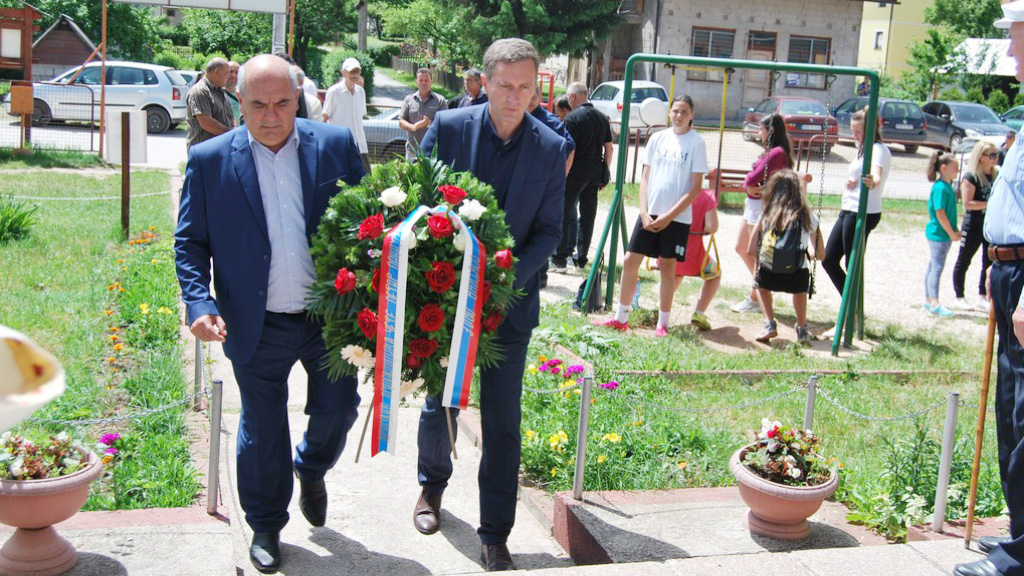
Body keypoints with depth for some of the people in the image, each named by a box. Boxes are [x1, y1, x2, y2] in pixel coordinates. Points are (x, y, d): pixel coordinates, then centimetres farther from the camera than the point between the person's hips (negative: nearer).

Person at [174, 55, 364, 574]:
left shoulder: (337, 146, -3)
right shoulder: (209, 160, -5)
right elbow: (189, 242, -1)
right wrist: (199, 304, -15)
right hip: (257, 327, -1)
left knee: (338, 410, 13)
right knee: (262, 432, 13)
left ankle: (310, 469, 48)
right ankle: (266, 526, 36)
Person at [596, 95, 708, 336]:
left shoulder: (696, 143, -4)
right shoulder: (657, 139, 7)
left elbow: (695, 188, -7)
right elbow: (645, 178, 9)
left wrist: (669, 216, -12)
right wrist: (644, 212, -3)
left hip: (677, 217, -3)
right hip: (650, 213, 4)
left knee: (668, 266, 3)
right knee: (630, 260, 2)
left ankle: (663, 323, 14)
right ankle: (621, 318, 13)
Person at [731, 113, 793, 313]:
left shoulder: (777, 152, -19)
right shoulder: (771, 151, 12)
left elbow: (753, 178, -22)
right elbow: (752, 178, 7)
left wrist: (749, 183, -1)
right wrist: (751, 186, -13)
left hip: (763, 207, -10)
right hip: (753, 205, 10)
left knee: (756, 254, -1)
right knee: (741, 248, 18)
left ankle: (754, 299, 9)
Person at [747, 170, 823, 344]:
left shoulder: (766, 214, 8)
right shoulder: (808, 217, 8)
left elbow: (751, 250, 8)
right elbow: (820, 255, 14)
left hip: (768, 276, -1)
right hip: (796, 277, 1)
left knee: (759, 281, 36)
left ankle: (769, 325, 21)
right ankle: (802, 329, 35)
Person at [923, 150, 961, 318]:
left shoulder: (947, 186, 11)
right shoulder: (940, 187, -18)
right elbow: (940, 213, -21)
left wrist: (954, 231, 14)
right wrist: (952, 233, -15)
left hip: (944, 234, 10)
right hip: (939, 234, -10)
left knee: (933, 267, 13)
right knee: (937, 268, -6)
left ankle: (928, 302, 20)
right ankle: (935, 305, -3)